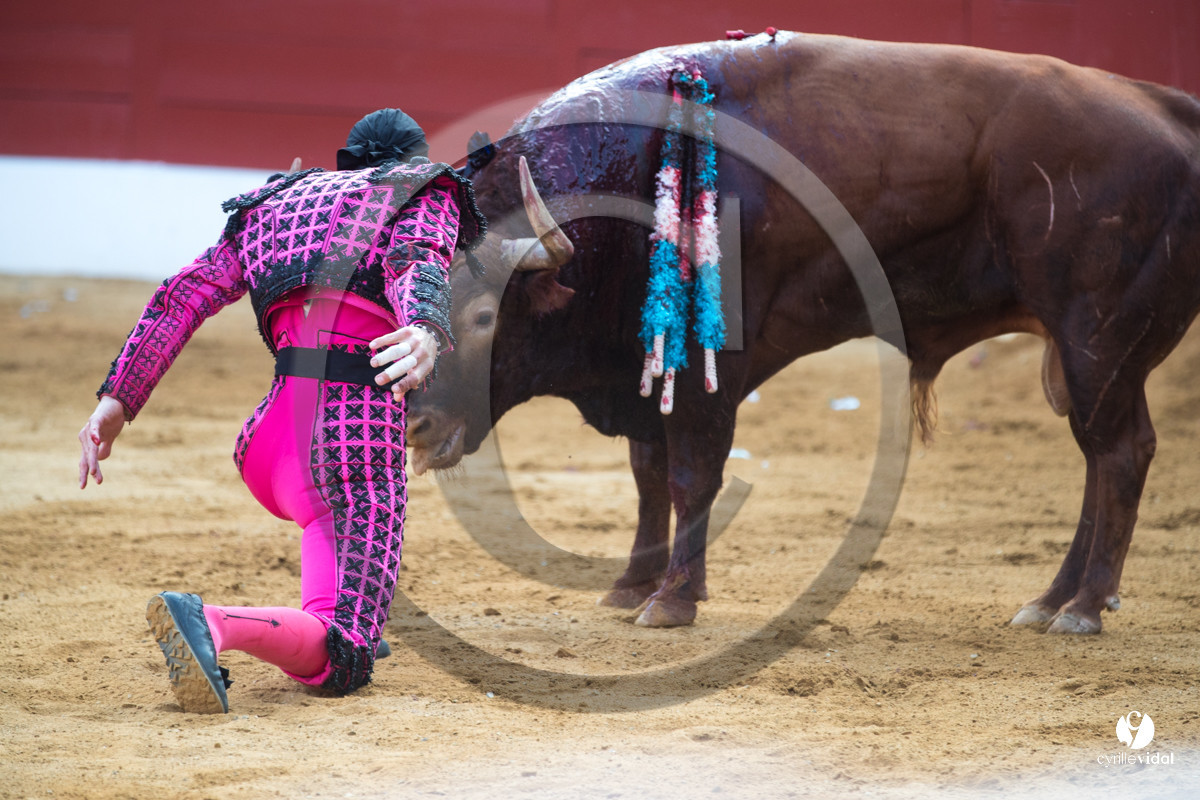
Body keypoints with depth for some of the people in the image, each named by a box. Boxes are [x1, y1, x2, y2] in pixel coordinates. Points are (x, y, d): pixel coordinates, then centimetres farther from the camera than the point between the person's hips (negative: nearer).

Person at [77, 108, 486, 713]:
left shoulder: (276, 202, 26)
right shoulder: (426, 193, 14)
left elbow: (188, 292, 12)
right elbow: (418, 262, -11)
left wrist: (117, 399, 6)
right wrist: (428, 332, -32)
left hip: (269, 435, 6)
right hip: (358, 426, -6)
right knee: (340, 664, -13)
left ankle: (326, 629, 29)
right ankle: (214, 626, -39)